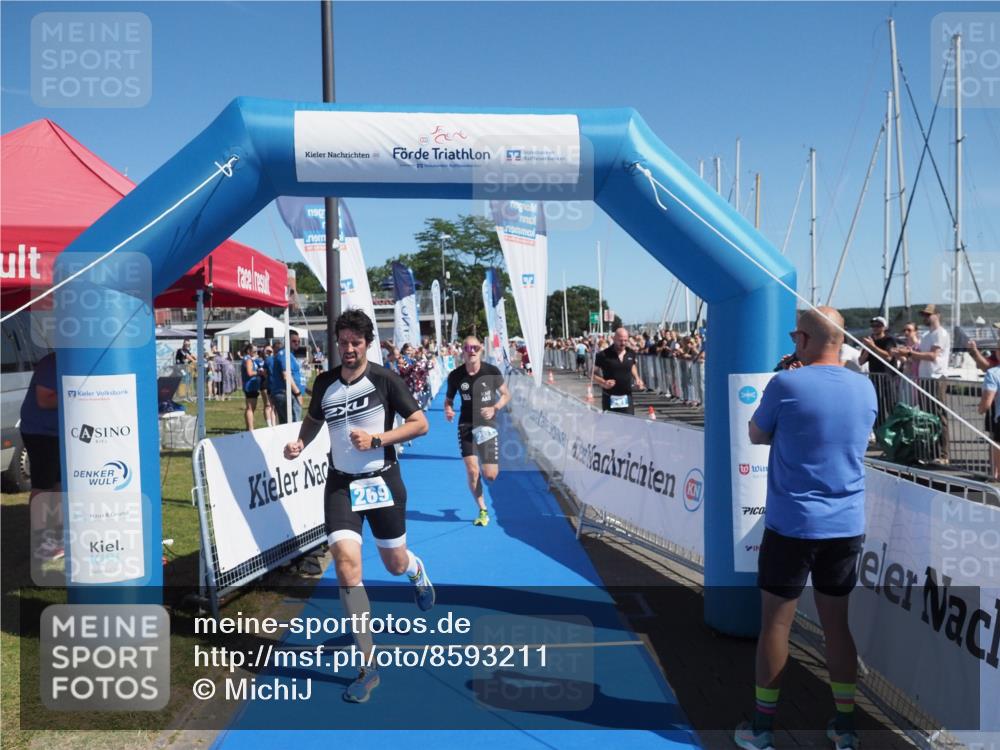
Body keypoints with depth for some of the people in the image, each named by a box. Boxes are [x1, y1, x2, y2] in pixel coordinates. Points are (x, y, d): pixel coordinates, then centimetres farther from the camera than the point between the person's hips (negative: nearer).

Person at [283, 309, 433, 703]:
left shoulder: (385, 379, -9)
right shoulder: (324, 383, 2)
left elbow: (420, 423, -9)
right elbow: (313, 419, 21)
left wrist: (376, 439, -19)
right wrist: (300, 442, 1)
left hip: (382, 481, -2)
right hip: (341, 483, 2)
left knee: (395, 564, 11)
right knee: (346, 561, -14)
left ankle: (416, 570, 54)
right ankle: (368, 667, -4)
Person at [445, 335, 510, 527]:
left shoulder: (492, 371, -9)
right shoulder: (455, 375, -7)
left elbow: (506, 394, 2)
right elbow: (448, 399, 7)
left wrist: (494, 408, -16)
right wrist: (448, 410, -16)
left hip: (487, 426, 0)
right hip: (466, 426, 0)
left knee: (490, 475, -3)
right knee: (472, 471, -8)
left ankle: (485, 464, 37)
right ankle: (482, 510, 13)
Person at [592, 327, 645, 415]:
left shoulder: (631, 353, 2)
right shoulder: (604, 355, -11)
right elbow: (592, 373, -5)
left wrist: (637, 378, 5)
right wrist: (603, 382, -21)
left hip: (627, 397, 4)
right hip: (610, 398, -3)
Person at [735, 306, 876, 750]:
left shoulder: (786, 384, -13)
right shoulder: (865, 388, 2)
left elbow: (757, 436, 1)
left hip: (792, 526, -4)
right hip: (848, 527, 5)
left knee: (775, 622, 7)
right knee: (836, 622, 17)